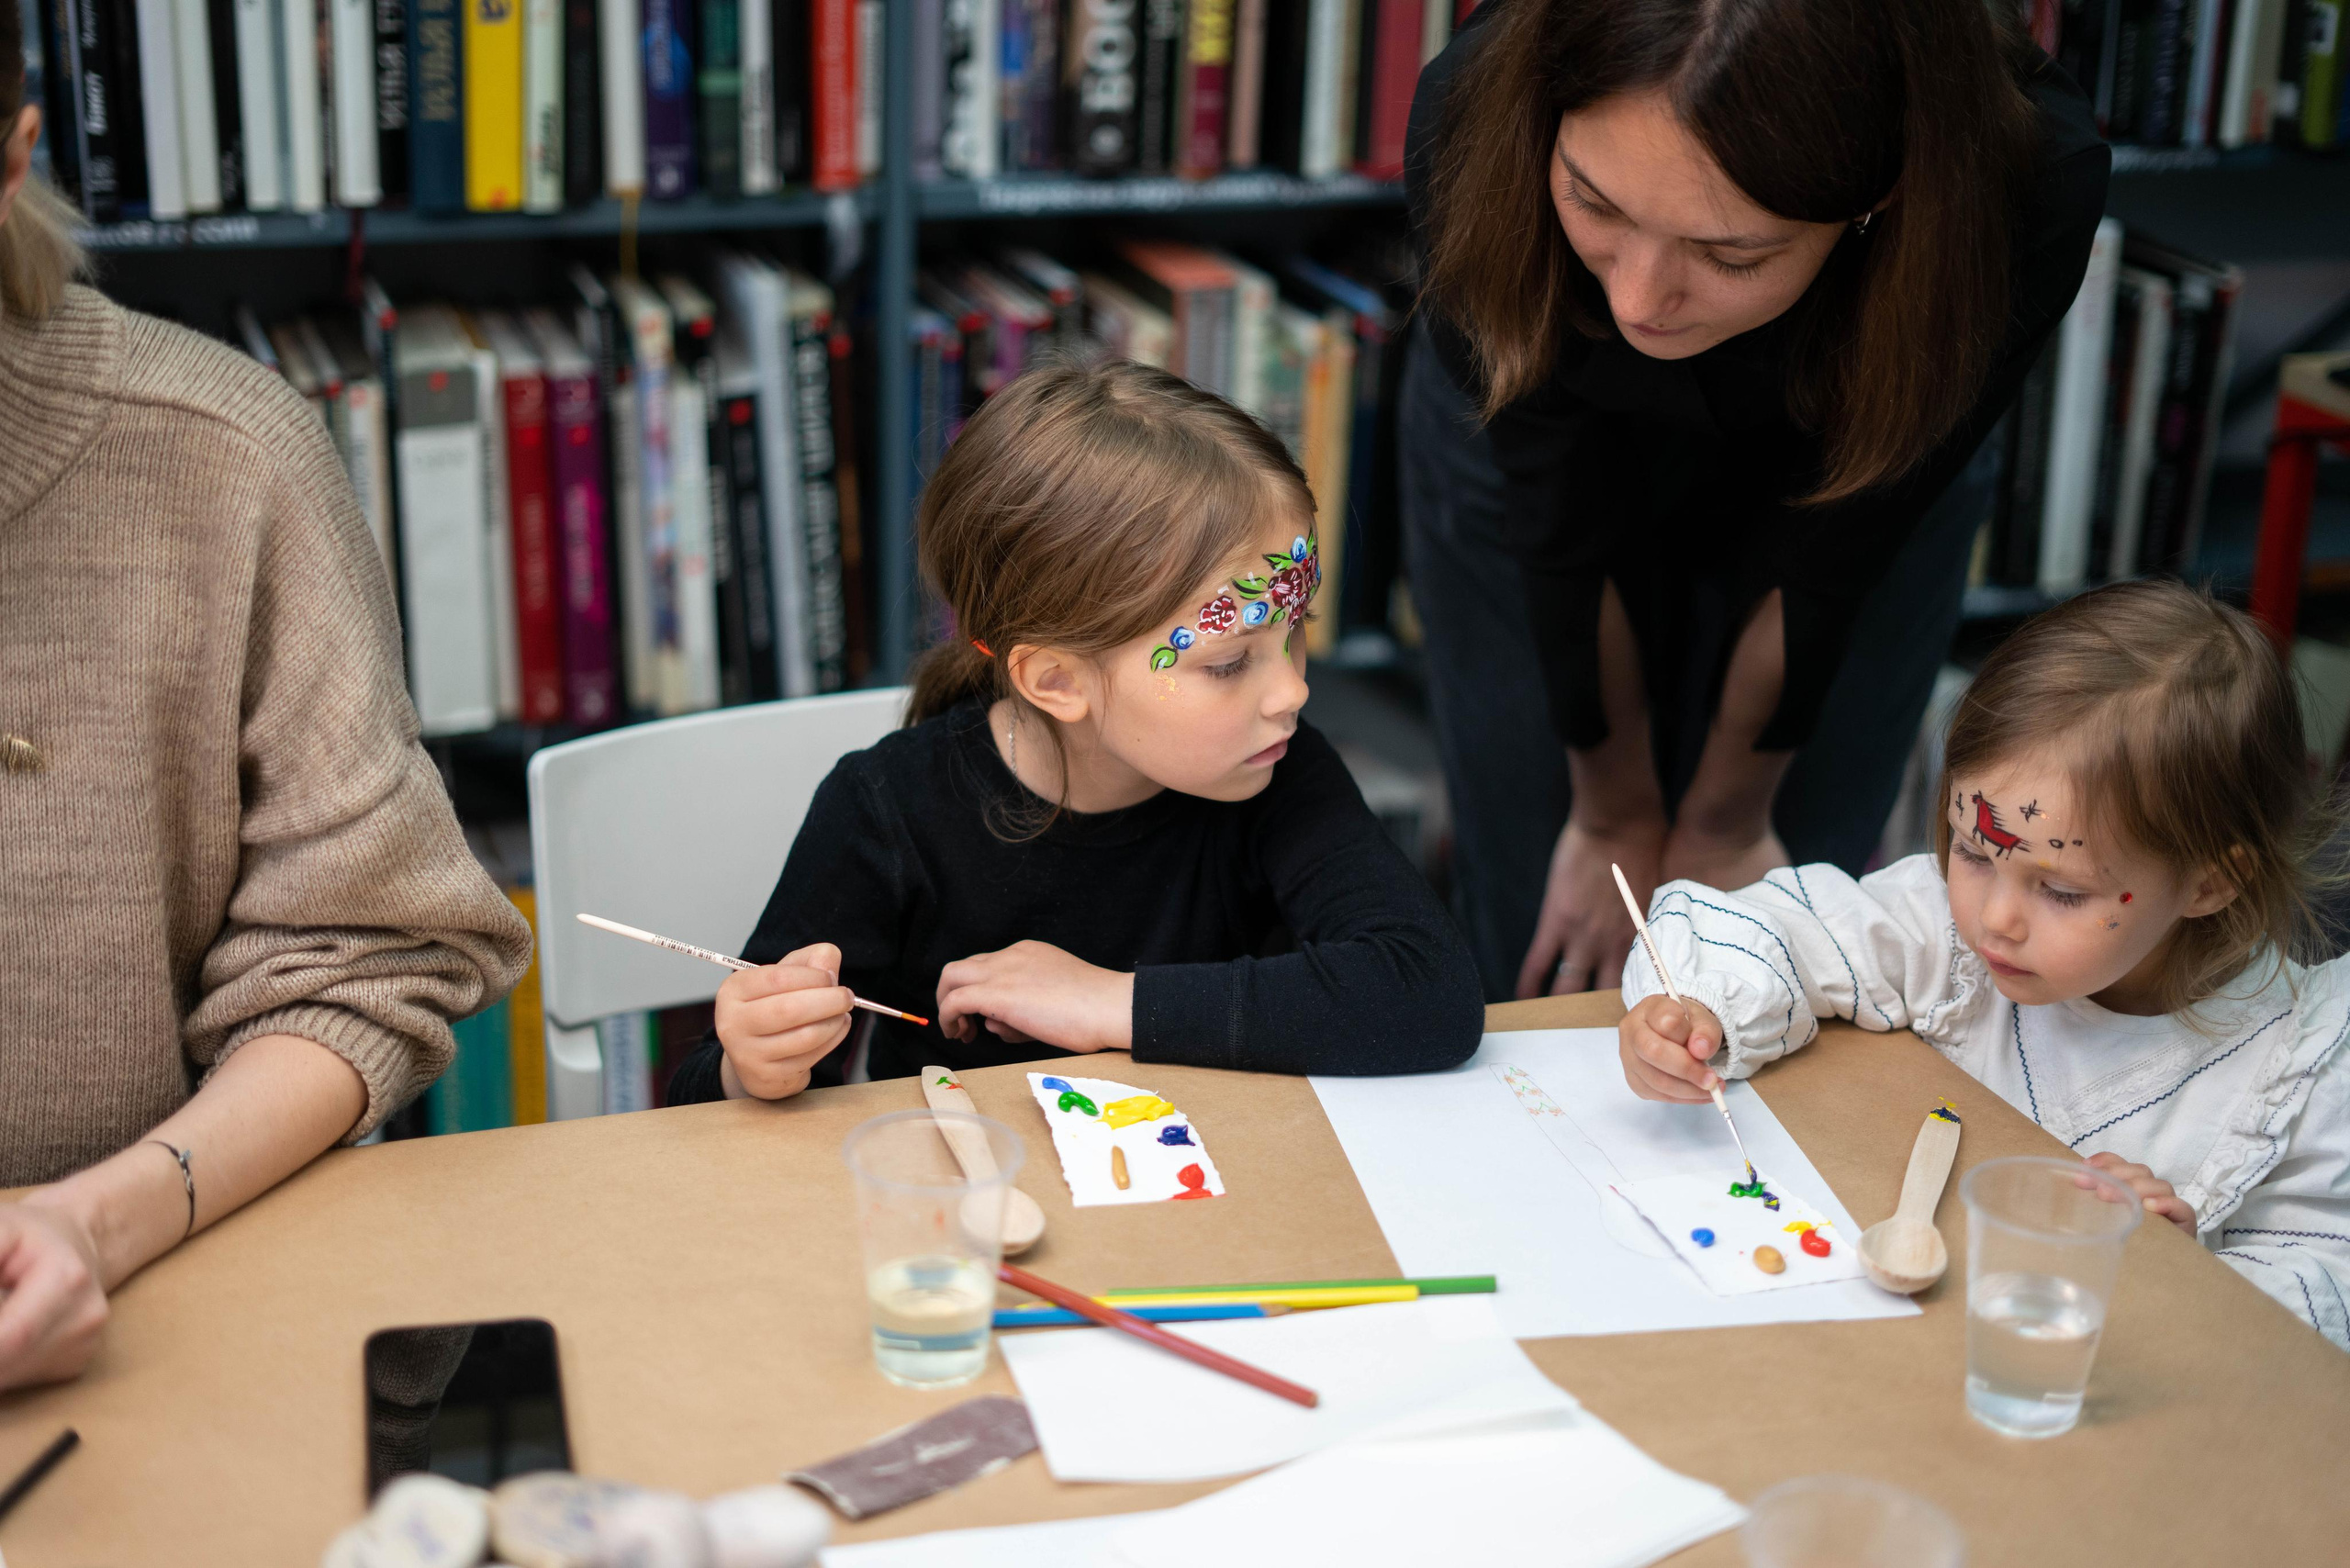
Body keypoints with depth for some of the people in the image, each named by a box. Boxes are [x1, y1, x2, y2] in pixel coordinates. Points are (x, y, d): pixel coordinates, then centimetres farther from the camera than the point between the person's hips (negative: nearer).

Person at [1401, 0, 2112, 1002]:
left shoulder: (2026, 185, -38)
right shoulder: (1473, 122, -38)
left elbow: (1826, 552, -21)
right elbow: (1564, 523, -22)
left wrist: (1724, 826, -6)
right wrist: (1614, 817, -7)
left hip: (1850, 458, 0)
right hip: (1546, 454, 0)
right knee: (1546, 952, 4)